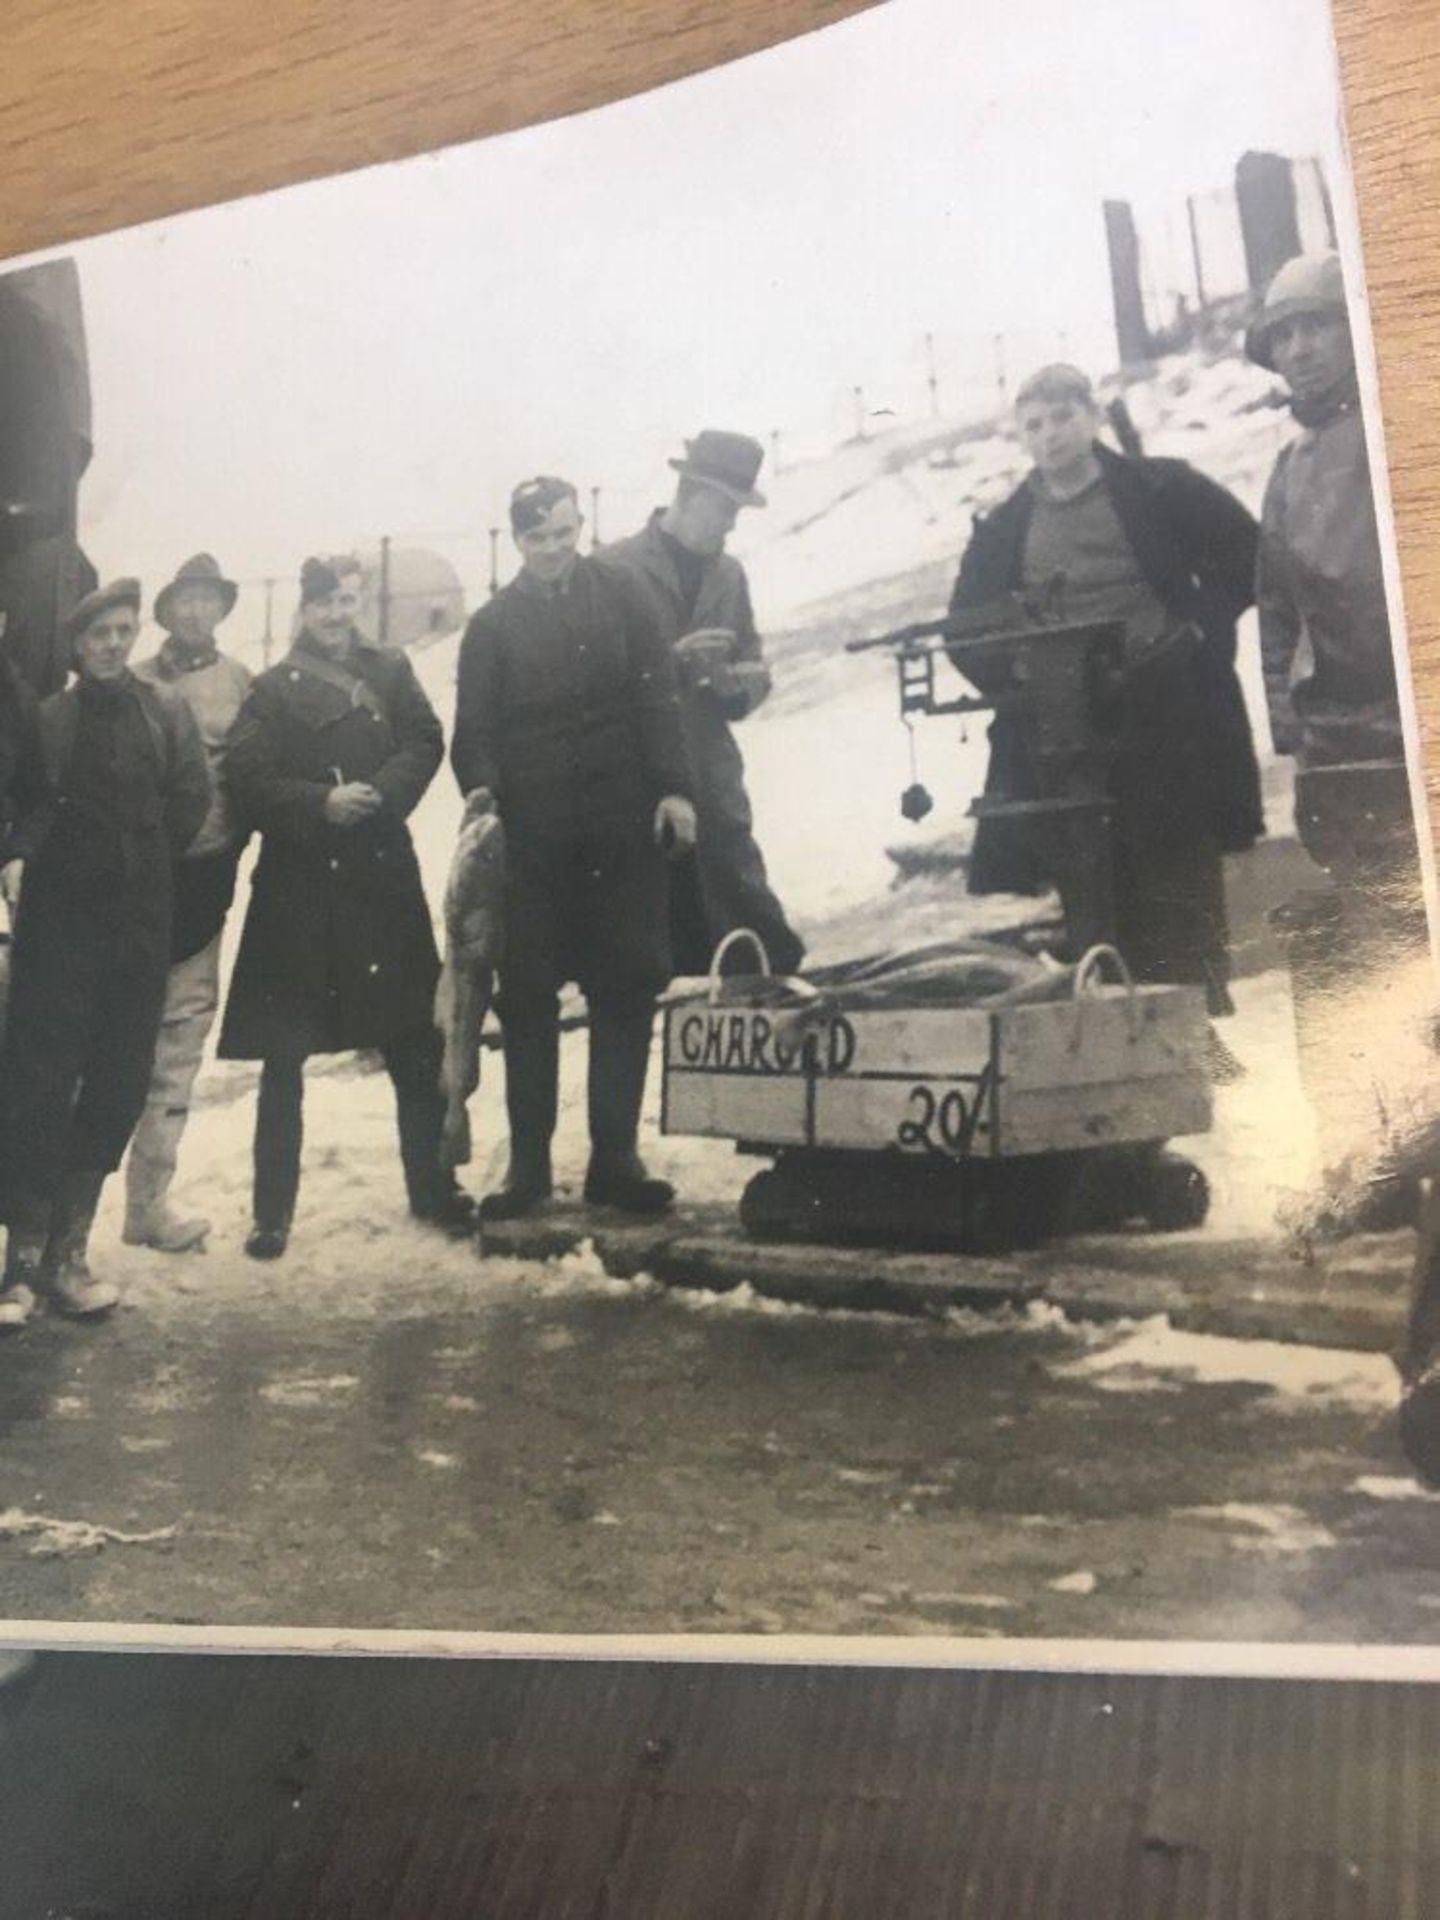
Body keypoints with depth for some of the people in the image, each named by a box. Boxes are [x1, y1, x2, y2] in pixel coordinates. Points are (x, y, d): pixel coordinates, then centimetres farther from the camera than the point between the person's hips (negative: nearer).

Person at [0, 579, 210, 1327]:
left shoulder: (165, 711, 7)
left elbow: (191, 799, 4)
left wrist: (145, 861, 2)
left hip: (140, 919, 3)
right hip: (61, 917, -3)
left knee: (118, 1082, 5)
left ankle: (67, 1249, 15)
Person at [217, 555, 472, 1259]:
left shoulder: (391, 670, 9)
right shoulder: (274, 689, 2)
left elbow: (425, 743, 1)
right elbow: (248, 779, -5)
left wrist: (382, 792, -16)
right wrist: (321, 803, -17)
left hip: (384, 875, 2)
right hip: (297, 888, -2)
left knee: (414, 1043, 8)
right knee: (284, 1057, 3)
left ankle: (432, 1186, 23)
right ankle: (273, 1211, 13)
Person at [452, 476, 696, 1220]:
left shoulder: (619, 596, 7)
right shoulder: (493, 625, 8)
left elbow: (656, 697, 2)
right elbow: (473, 736, 4)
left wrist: (673, 787, -8)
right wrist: (485, 802, -12)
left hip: (623, 830, 0)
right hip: (531, 840, 0)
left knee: (625, 992, 2)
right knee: (528, 1000, 3)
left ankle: (614, 1159, 11)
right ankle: (528, 1163, 12)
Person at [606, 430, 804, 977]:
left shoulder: (729, 573, 14)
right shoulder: (617, 568, -4)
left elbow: (756, 671, 16)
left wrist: (736, 682, -8)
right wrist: (675, 658, -19)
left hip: (714, 787, 4)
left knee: (756, 937, -5)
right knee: (671, 952, 3)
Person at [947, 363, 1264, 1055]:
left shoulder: (1161, 490, 6)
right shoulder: (1001, 529, 12)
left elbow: (1245, 553, 6)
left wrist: (1200, 628, -5)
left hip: (1161, 712, -1)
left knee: (1179, 882, 3)